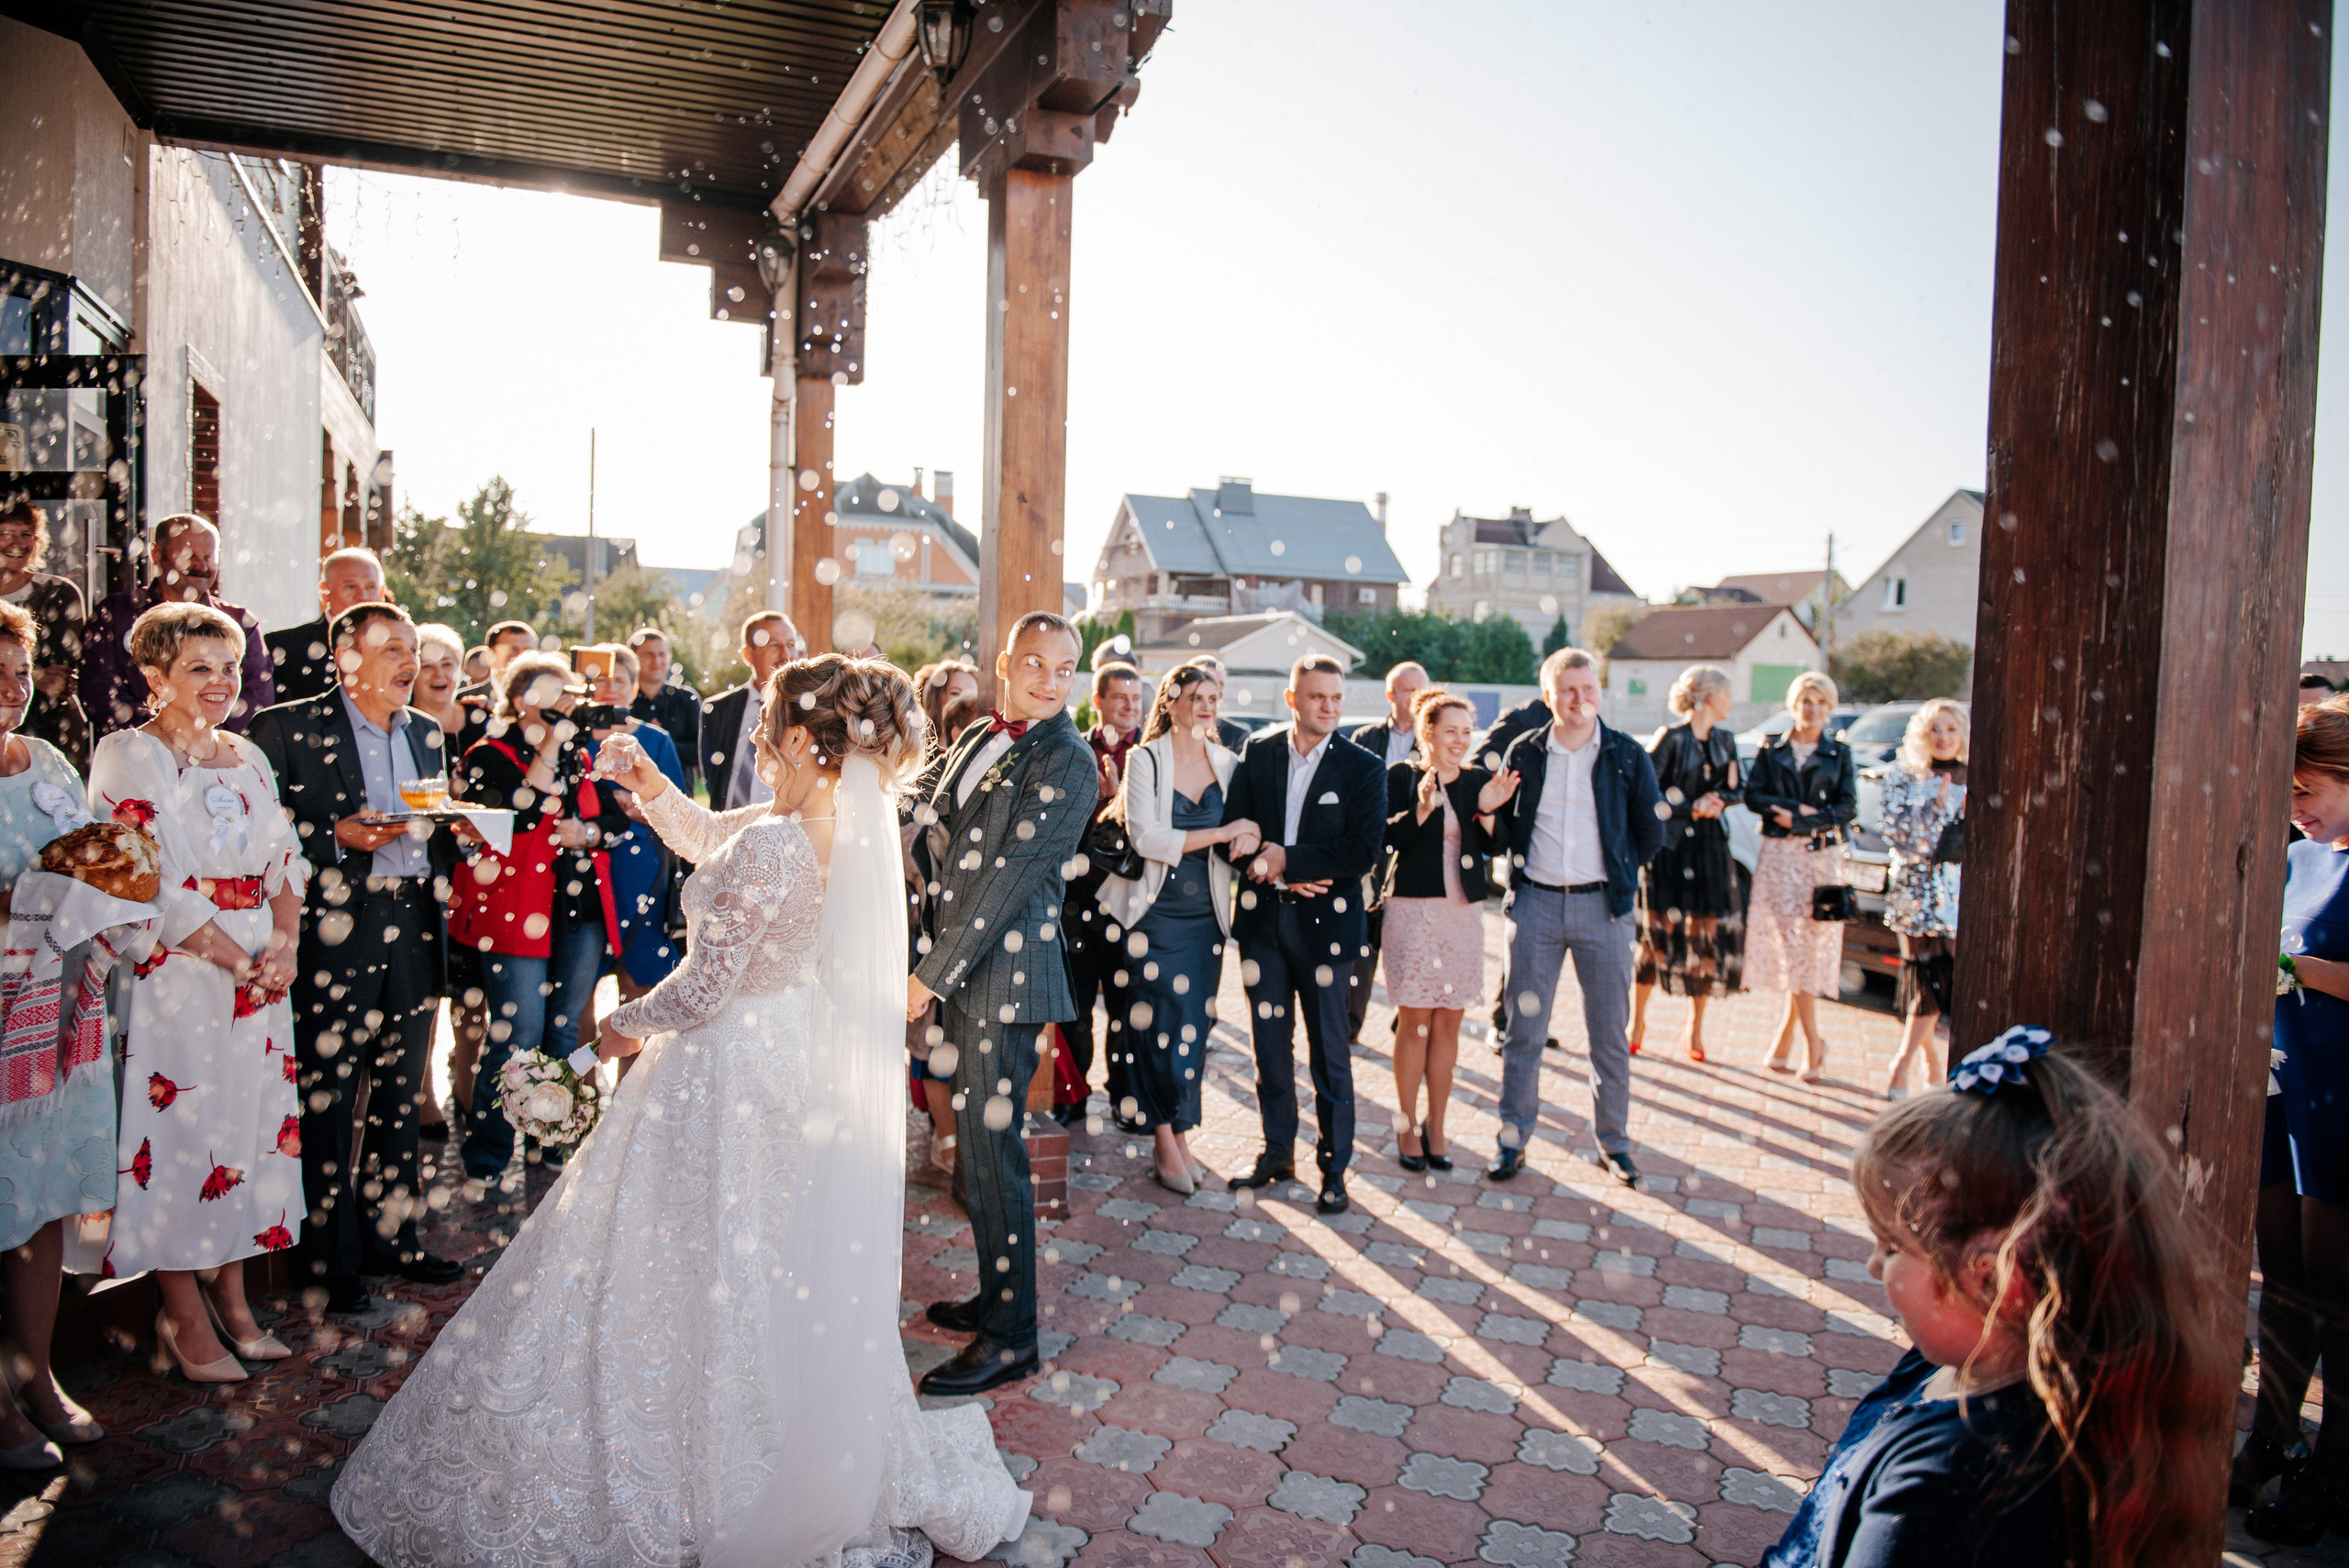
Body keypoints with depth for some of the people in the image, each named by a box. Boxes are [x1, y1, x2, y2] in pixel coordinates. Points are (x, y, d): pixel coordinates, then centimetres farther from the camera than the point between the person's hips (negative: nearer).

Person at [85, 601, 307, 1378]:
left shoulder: (247, 757, 13)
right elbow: (153, 881, -13)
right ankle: (184, 1315, 15)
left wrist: (285, 944, -6)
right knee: (178, 1132, 1)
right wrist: (237, 961, -14)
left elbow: (284, 858, 11)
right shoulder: (126, 754, -5)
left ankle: (232, 1297, 21)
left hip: (260, 972, 6)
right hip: (174, 977, -6)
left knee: (251, 1124, 9)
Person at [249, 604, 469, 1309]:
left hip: (415, 930, 6)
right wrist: (337, 838, -20)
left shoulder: (426, 733, 15)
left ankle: (391, 1235, 26)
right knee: (327, 1102, 1)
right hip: (336, 936, -5)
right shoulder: (290, 728, -3)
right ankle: (331, 1259, 14)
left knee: (400, 1095, 13)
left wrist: (461, 829, 0)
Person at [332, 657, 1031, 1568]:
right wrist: (647, 781, 0)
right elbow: (704, 836, 12)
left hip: (726, 1073, -8)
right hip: (797, 1059, 9)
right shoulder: (850, 823, -3)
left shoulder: (769, 847, -29)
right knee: (781, 1271, 23)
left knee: (684, 1274, 10)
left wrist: (627, 1024, -3)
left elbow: (703, 991, -20)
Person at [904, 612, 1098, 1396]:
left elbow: (1010, 876, -17)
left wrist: (931, 975, -17)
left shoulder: (1066, 760, -12)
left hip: (1005, 973, -8)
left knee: (990, 1146, -3)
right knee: (977, 1143, 16)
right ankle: (996, 1296, 32)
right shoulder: (976, 739, 14)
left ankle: (1010, 1336, 10)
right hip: (957, 964, 8)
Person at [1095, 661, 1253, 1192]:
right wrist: (1222, 834, -16)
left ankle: (1179, 1136, 19)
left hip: (1204, 914, 4)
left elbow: (1243, 839, 11)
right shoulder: (1145, 759, -5)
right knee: (1158, 1026, -1)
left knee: (1193, 1027, 6)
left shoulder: (1228, 764, 7)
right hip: (1153, 912, -4)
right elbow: (1145, 838, -15)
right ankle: (1166, 1143, 12)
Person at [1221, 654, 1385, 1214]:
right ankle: (1278, 1152, 26)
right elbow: (1232, 828, 4)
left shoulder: (1363, 768, -3)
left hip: (1325, 921, -3)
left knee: (1329, 1052, 2)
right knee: (1270, 1042, 12)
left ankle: (1334, 1167, 15)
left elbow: (1363, 851, -11)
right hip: (1263, 918, 3)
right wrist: (1267, 866, -13)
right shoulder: (1257, 754, 6)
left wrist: (1288, 859, -14)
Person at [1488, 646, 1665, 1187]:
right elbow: (1503, 830, 8)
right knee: (1523, 1029, 4)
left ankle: (1613, 1140, 21)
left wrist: (1615, 875, 6)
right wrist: (1492, 807, -11)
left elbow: (1651, 832, 8)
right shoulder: (1523, 752, 4)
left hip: (1600, 906, 0)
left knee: (1609, 1031, 7)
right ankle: (1514, 1138, 16)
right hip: (1535, 903, 1)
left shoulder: (1626, 755, 1)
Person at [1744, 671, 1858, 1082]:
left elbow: (1847, 807, -2)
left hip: (1822, 857, 0)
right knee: (1791, 945, -3)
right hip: (1778, 855, 0)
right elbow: (1753, 795, 1)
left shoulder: (1838, 754, 7)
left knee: (1812, 945, -5)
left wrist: (1798, 820, -12)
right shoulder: (1771, 749, 10)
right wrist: (1797, 807, -14)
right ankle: (1813, 1043, 6)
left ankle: (1785, 1039, 2)